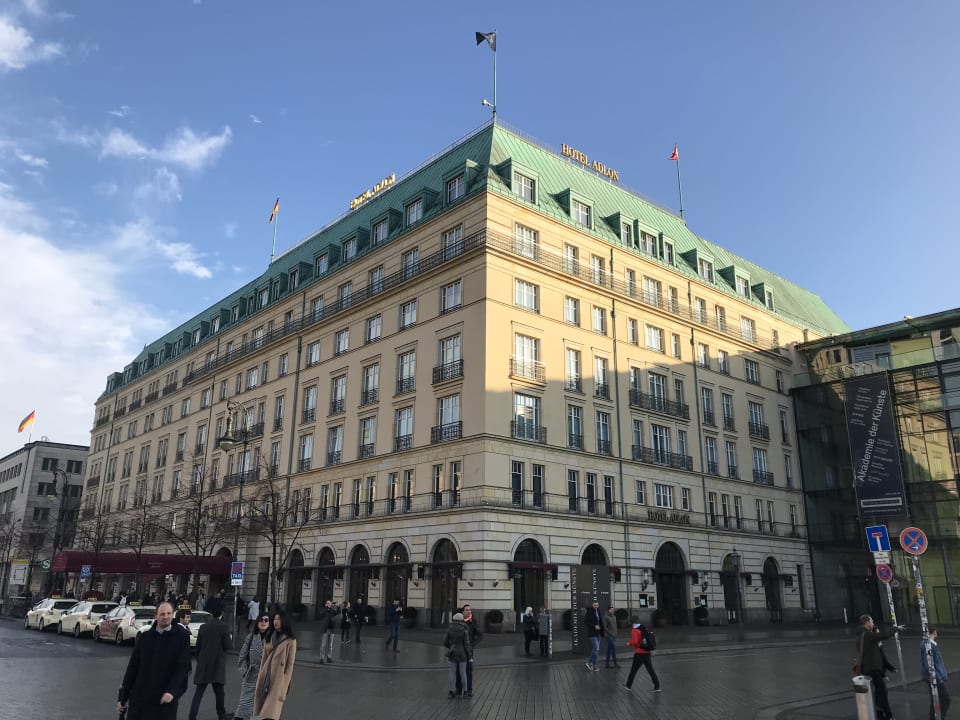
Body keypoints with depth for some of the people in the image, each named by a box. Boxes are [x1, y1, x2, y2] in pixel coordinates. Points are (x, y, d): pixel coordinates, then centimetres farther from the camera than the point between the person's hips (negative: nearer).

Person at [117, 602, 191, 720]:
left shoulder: (181, 637, -3)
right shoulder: (145, 637, 5)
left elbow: (183, 667, -9)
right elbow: (132, 667, 8)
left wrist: (172, 691, -22)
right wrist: (122, 697, 7)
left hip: (164, 699, -2)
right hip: (139, 697, 3)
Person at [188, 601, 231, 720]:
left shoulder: (203, 627, 3)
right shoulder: (224, 627, -9)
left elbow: (198, 646, 8)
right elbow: (227, 645, -12)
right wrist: (229, 640, 10)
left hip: (203, 664, 3)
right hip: (218, 664, -2)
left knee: (199, 691, 5)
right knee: (219, 691, 11)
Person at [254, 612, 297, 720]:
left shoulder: (290, 641, -8)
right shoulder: (270, 638, 11)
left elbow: (290, 665, -7)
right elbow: (263, 659, 13)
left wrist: (284, 686, -10)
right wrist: (260, 679, 10)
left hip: (278, 679, -6)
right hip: (265, 677, 6)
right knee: (262, 710, 8)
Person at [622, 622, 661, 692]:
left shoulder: (635, 631, -12)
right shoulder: (644, 630, 10)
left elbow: (634, 642, -22)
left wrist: (629, 643, -4)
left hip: (639, 654, -6)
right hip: (647, 653, 6)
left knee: (633, 670, 8)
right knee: (651, 670, 9)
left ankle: (628, 686, 19)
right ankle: (657, 687, 6)